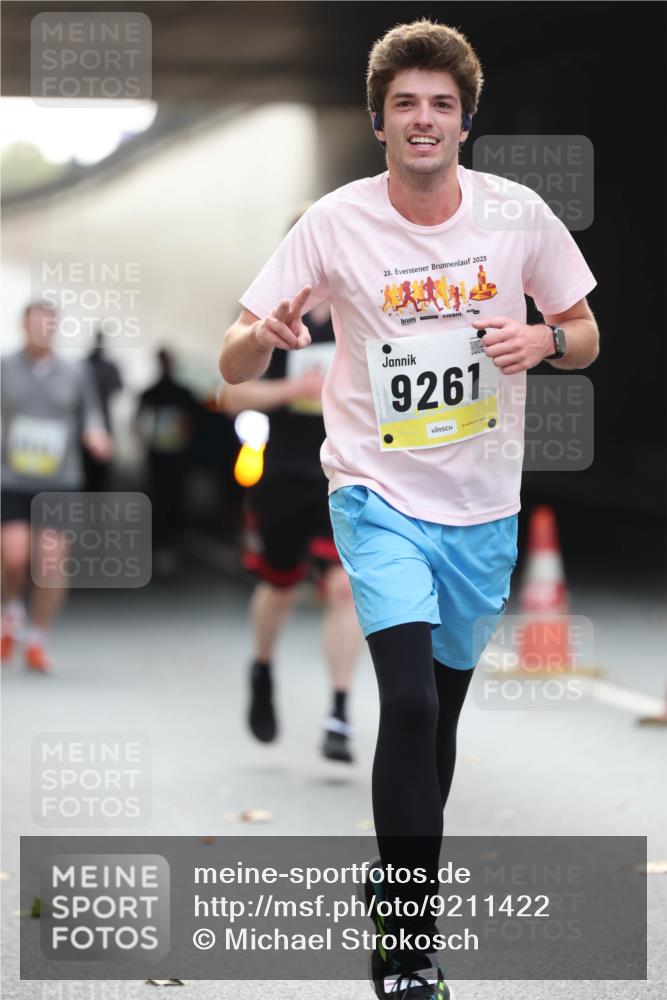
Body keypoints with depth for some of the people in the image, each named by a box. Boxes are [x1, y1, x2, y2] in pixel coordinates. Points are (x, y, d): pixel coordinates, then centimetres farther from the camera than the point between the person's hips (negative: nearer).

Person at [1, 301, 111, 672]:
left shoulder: (75, 374, 6)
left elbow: (91, 419, 9)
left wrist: (96, 439, -11)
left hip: (59, 483, 1)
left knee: (53, 562, -2)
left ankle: (37, 640, 12)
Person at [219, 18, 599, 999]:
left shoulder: (517, 214, -5)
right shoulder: (334, 223, -10)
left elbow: (586, 336, 8)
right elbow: (234, 364, -8)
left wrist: (545, 339, -15)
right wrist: (269, 332, -31)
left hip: (482, 504, 3)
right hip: (377, 493, -3)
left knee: (441, 712, 14)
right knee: (410, 703, -20)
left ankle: (400, 881, 37)